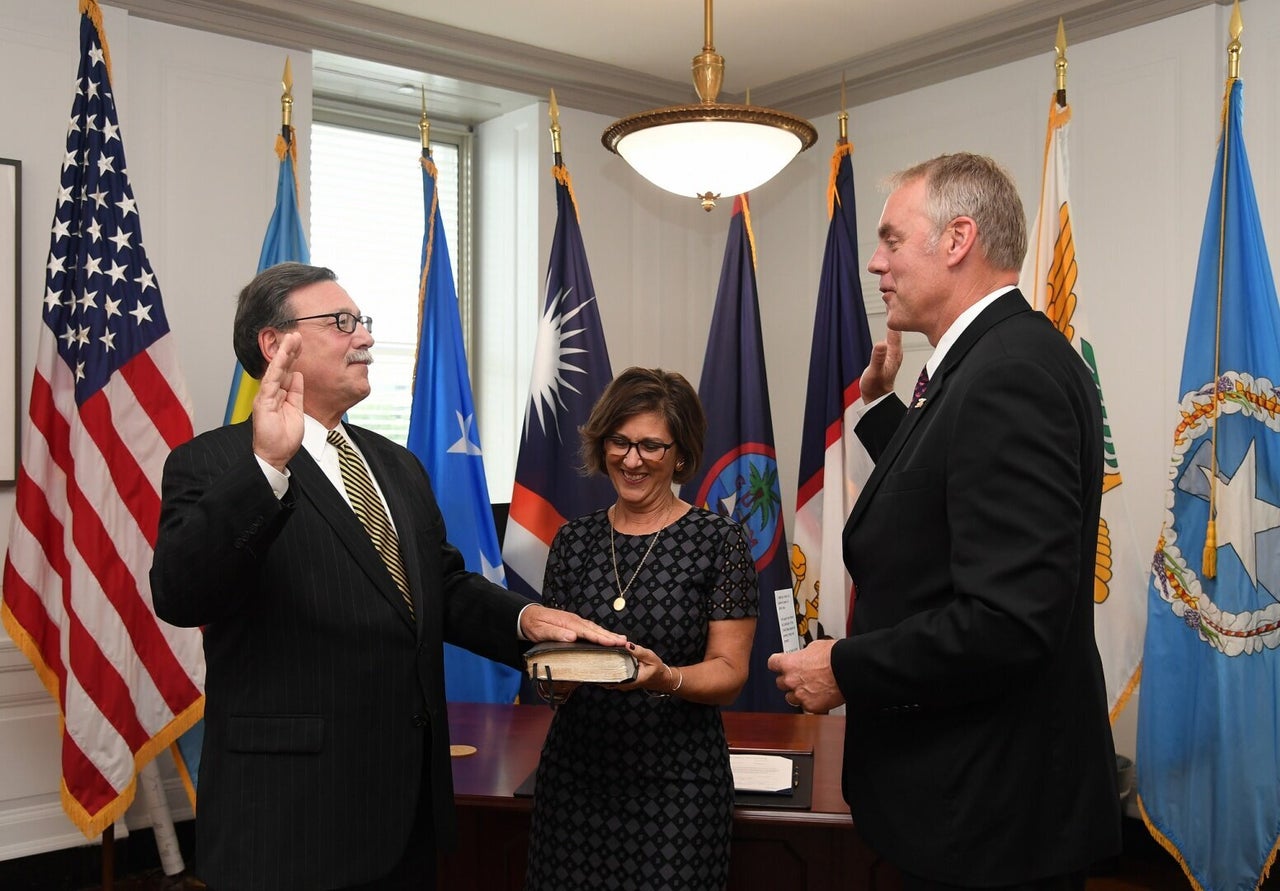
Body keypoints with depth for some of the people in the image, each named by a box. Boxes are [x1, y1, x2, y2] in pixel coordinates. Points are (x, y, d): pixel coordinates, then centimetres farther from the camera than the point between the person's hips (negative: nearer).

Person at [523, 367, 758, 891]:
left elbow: (729, 674, -7)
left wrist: (666, 677, -26)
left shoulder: (720, 542, -5)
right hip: (574, 774, 3)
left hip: (677, 782, -3)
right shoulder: (572, 541, 5)